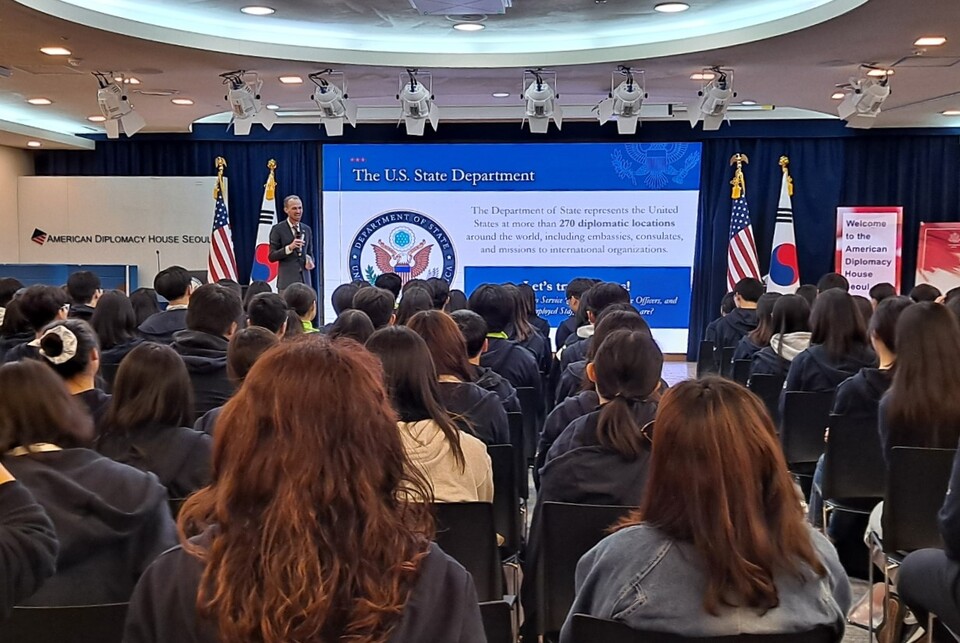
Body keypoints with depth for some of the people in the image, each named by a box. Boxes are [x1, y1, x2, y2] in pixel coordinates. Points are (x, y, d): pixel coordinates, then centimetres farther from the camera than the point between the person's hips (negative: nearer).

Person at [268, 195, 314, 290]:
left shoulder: (307, 229, 13)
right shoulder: (278, 229, -2)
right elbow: (271, 256, -5)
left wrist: (310, 261, -3)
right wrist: (289, 247, -19)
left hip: (305, 280, 5)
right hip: (287, 281, -5)